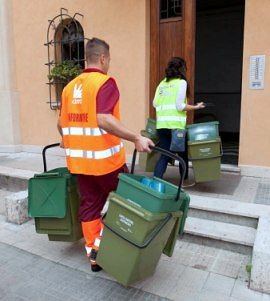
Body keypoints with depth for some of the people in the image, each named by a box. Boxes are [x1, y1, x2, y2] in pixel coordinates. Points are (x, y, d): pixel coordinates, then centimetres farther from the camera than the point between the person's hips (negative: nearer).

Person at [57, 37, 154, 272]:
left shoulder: (70, 86, 11)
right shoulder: (105, 82, -11)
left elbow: (61, 123, 17)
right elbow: (103, 120, -26)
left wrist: (69, 141, 34)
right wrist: (136, 138, -27)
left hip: (79, 159, 7)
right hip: (105, 158, -7)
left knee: (89, 206, 15)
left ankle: (94, 256, 25)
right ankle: (100, 245, 18)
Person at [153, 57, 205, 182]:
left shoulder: (162, 83, 13)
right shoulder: (181, 82, -3)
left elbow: (154, 103, 12)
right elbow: (180, 106, -10)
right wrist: (196, 107, 2)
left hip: (161, 124, 5)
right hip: (175, 125, -5)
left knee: (164, 155, 11)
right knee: (182, 154, 15)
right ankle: (184, 180, 29)